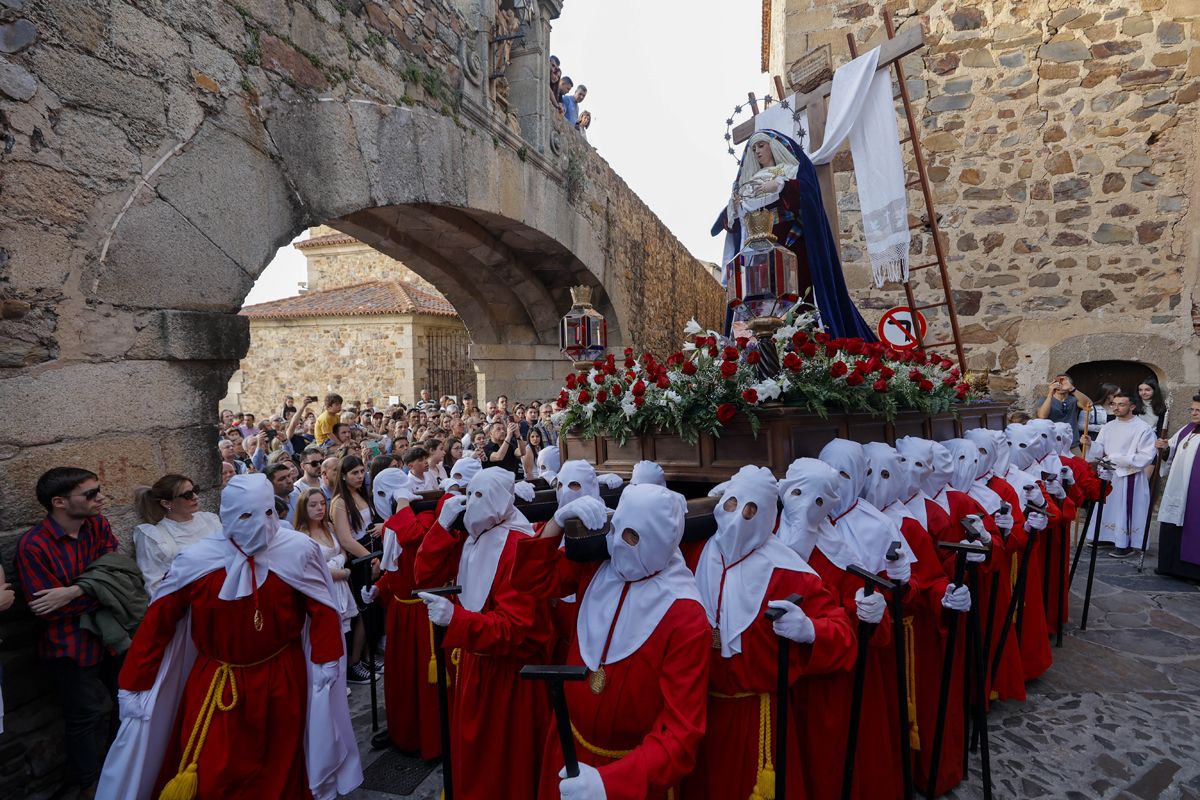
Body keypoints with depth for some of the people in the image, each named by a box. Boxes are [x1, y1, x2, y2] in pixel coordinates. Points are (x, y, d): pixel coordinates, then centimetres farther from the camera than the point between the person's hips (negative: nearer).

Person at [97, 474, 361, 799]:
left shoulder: (299, 551, -16)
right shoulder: (196, 561, -16)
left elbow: (322, 610, -7)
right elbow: (157, 623, -8)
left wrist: (327, 661, -6)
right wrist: (133, 686, -5)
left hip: (283, 680, 1)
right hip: (216, 684, 0)